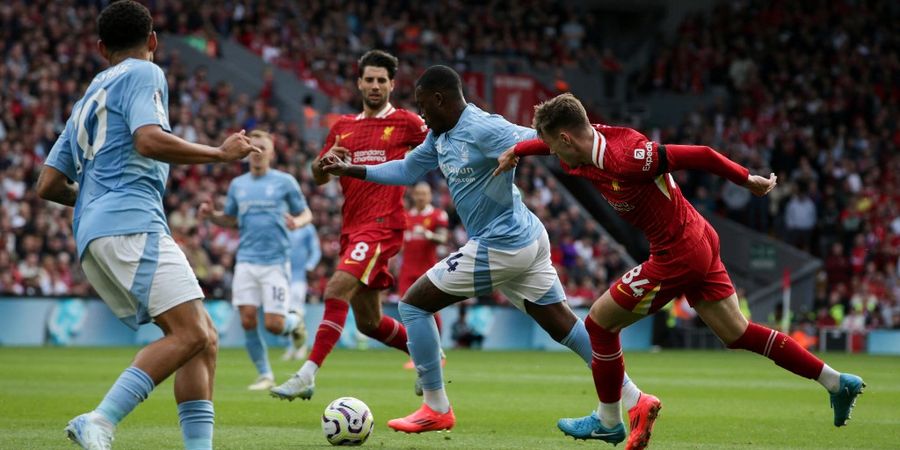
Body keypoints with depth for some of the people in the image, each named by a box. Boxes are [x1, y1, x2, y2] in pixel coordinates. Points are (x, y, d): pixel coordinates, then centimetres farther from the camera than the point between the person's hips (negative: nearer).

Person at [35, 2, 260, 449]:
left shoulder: (88, 100, 28)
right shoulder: (143, 73, 5)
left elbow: (49, 186, 25)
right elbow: (149, 140, -14)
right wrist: (221, 152, -4)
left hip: (93, 236, 9)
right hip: (130, 223, -9)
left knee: (203, 340, 5)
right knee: (190, 333, -19)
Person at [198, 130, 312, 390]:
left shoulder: (285, 182, 2)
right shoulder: (237, 185, 12)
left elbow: (306, 214, 7)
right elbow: (231, 220, 21)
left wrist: (297, 222, -16)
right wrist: (210, 215, 1)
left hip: (276, 262, -3)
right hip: (246, 262, 3)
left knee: (273, 325, -9)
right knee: (248, 320, -6)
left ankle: (294, 322, 27)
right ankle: (265, 375, 9)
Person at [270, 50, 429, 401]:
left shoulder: (406, 123, 2)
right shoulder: (343, 127, 16)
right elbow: (318, 177, 18)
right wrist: (325, 161, -4)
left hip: (382, 224, -7)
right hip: (352, 227, 7)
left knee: (337, 290, -25)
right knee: (369, 323, 12)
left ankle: (307, 376, -29)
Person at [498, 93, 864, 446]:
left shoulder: (623, 160, -28)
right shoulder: (592, 141, -1)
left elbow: (700, 155, -24)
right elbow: (551, 140, 24)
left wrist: (747, 180, -13)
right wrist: (515, 151, 9)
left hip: (677, 255, -9)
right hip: (699, 242, 9)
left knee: (600, 322, 3)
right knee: (738, 334, 15)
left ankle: (608, 421, 16)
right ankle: (837, 382, 17)